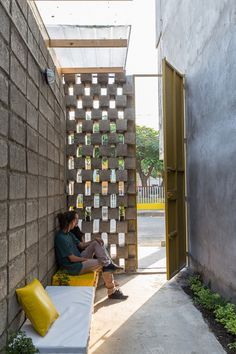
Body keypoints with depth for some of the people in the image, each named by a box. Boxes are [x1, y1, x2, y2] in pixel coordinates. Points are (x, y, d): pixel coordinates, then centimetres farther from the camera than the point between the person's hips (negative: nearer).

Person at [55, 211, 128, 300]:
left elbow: (81, 245, 15)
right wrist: (87, 259, -10)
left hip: (79, 259, 10)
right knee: (104, 265, -11)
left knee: (96, 243, 2)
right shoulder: (61, 238, -24)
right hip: (74, 267, -10)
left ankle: (109, 263, -8)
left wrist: (94, 240, 0)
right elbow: (72, 259, -23)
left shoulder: (68, 233, 8)